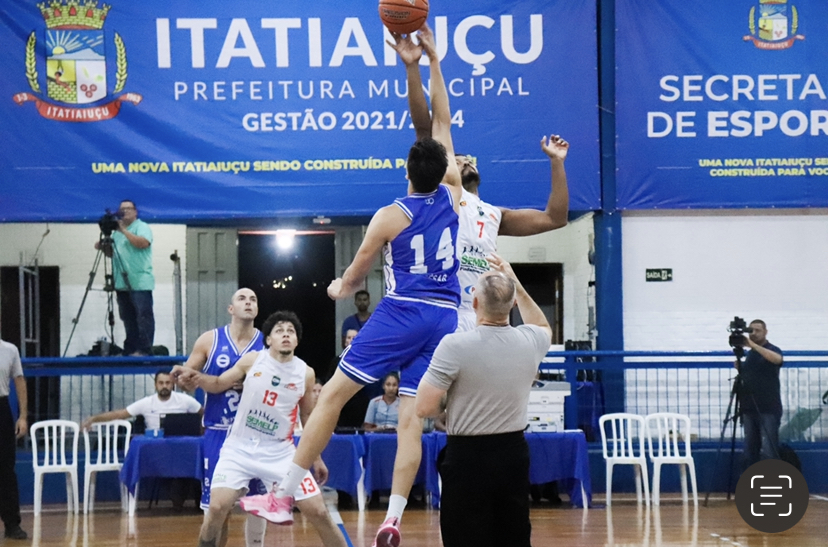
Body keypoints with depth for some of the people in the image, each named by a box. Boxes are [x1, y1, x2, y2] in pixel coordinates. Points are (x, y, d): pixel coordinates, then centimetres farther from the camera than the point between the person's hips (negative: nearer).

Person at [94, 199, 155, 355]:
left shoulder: (142, 227, -1)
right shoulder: (116, 230, 22)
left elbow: (143, 243, -20)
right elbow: (112, 253, 26)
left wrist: (124, 231, -17)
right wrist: (104, 247, 5)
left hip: (140, 283, -8)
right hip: (122, 283, 8)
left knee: (143, 316, -10)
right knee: (128, 318, 9)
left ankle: (144, 350, -12)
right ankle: (130, 350, 12)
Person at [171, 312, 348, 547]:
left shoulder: (305, 373, -2)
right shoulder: (251, 361, -5)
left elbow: (308, 418, 11)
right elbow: (218, 384, 8)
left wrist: (316, 458, 13)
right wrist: (195, 377, -13)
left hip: (280, 451, 1)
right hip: (240, 448, -1)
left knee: (318, 512, -3)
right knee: (217, 507, -19)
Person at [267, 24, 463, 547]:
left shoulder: (389, 217, -2)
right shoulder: (452, 196, 6)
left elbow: (355, 275, 10)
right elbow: (443, 120, 15)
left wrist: (341, 288, 33)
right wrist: (432, 61, 15)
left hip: (401, 312, -4)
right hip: (445, 318, 4)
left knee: (333, 393, 0)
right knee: (411, 419, 2)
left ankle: (286, 493, -3)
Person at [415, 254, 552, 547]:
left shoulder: (455, 346, -17)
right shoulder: (529, 342, -2)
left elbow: (425, 408, -14)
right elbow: (543, 327, 25)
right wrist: (516, 285, 26)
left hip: (468, 456, -5)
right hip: (514, 454, 5)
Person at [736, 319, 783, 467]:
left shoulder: (773, 350, -2)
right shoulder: (749, 354, 16)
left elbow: (777, 359, -26)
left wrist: (753, 345, -29)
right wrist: (739, 368, 0)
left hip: (768, 409, -6)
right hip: (749, 409, 6)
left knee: (768, 451, -10)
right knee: (750, 450, 4)